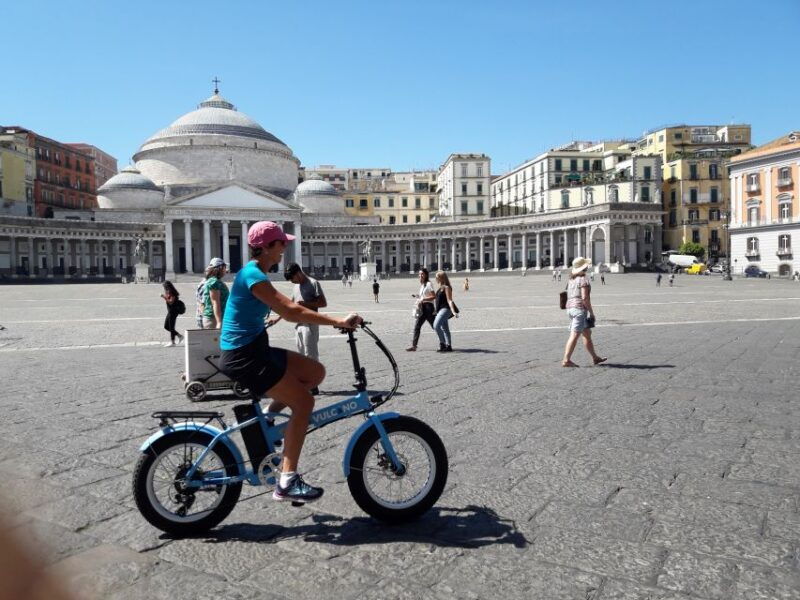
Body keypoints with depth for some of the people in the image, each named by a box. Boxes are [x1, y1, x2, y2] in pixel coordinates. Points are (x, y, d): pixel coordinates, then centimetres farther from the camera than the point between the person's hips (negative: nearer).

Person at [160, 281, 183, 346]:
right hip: (170, 312, 10)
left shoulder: (172, 294, -15)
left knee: (171, 327, -4)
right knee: (166, 326, 13)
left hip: (173, 312, -10)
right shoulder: (168, 293, 13)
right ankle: (179, 336, 19)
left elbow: (171, 302, -24)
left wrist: (164, 297, -25)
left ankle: (172, 342, 3)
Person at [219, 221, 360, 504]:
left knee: (315, 372, 7)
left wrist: (334, 320, 11)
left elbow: (288, 309, 15)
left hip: (254, 350, 10)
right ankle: (287, 482, -8)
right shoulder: (253, 275, -19)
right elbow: (291, 312, -26)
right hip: (243, 356, -10)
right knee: (303, 401, -12)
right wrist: (337, 321, -26)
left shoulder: (255, 273, 13)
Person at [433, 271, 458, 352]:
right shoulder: (441, 287, 17)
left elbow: (449, 300, -17)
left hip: (445, 309, -10)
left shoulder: (446, 287, -11)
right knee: (445, 329, 10)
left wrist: (453, 311, -25)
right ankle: (449, 346, 13)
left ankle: (442, 344, -16)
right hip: (441, 310, 10)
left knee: (436, 325, -21)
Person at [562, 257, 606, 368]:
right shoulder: (583, 280, -12)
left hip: (570, 308, 9)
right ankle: (566, 360, -10)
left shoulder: (571, 280, 14)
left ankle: (595, 358, 25)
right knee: (574, 335, -8)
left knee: (587, 333, 17)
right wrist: (591, 312, -11)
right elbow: (585, 298, -19)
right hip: (580, 308, -9)